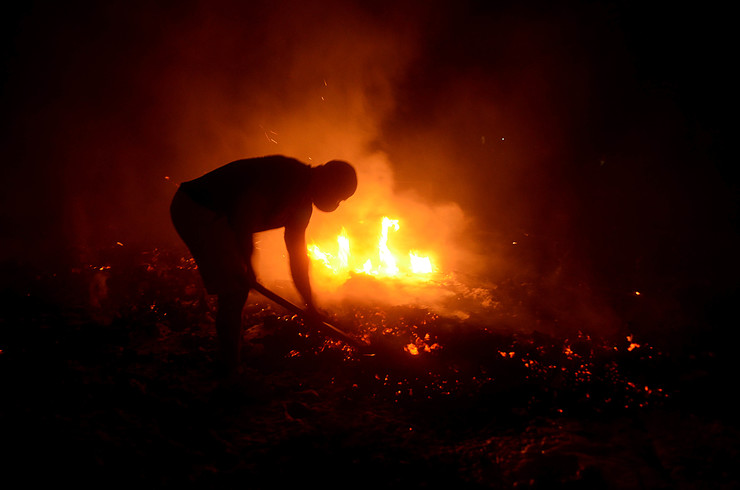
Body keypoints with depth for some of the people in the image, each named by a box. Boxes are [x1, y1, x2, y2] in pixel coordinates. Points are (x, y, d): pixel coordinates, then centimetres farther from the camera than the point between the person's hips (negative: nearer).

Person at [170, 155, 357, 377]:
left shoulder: (302, 206, 12)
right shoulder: (289, 174, -19)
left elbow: (297, 255, 19)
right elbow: (245, 213, -27)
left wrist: (311, 307, 20)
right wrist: (246, 264, -17)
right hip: (196, 209, -10)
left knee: (238, 286, 12)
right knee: (234, 290, -11)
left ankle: (230, 365, 23)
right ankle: (230, 371, -3)